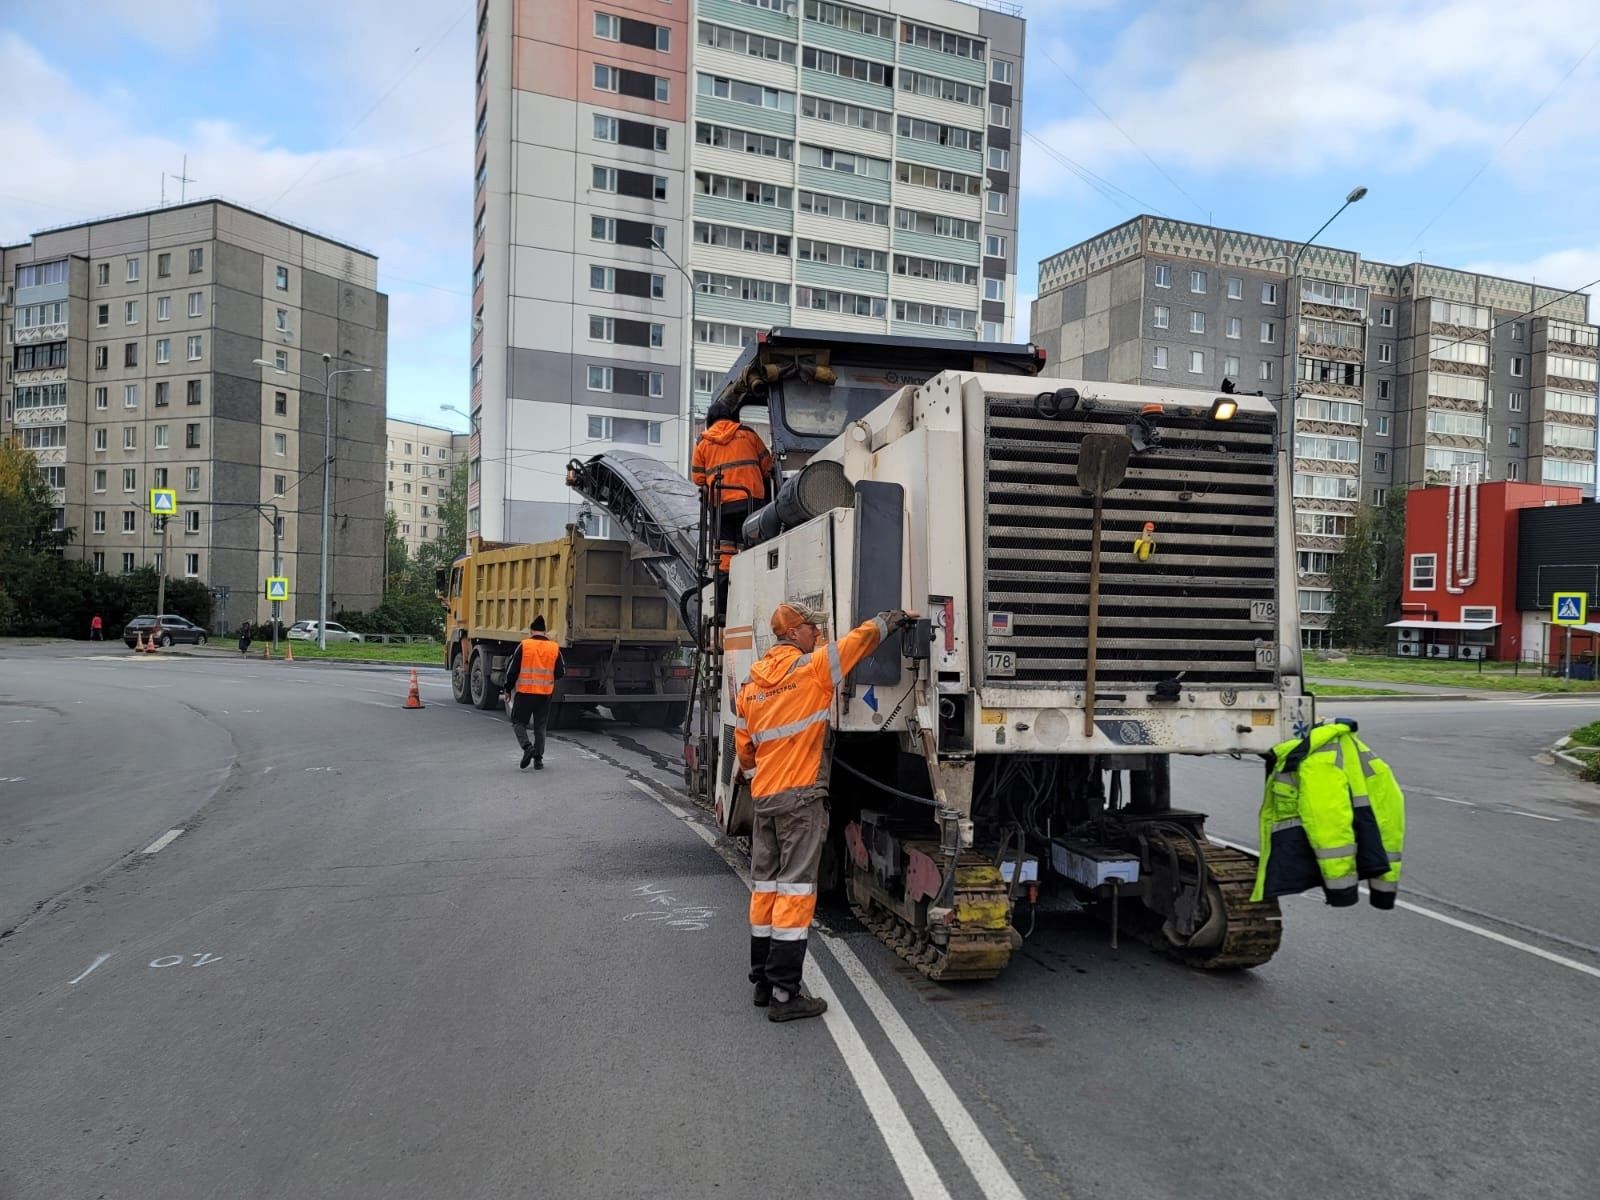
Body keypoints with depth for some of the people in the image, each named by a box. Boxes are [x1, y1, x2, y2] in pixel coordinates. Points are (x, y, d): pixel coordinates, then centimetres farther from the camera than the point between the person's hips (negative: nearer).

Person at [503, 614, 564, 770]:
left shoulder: (524, 646, -7)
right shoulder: (555, 648, 1)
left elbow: (511, 670, -4)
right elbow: (560, 672, 5)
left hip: (525, 692, -3)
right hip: (545, 694, 3)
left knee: (518, 722, 11)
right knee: (540, 727, 12)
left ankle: (527, 747, -11)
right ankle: (538, 759, 12)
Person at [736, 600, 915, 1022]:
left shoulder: (752, 683, 12)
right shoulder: (812, 667, -8)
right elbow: (858, 640, 1)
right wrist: (889, 619, 17)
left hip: (764, 796, 7)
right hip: (801, 796, -7)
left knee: (764, 887, 13)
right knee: (795, 890, -5)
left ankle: (763, 981, 22)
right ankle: (784, 994, -3)